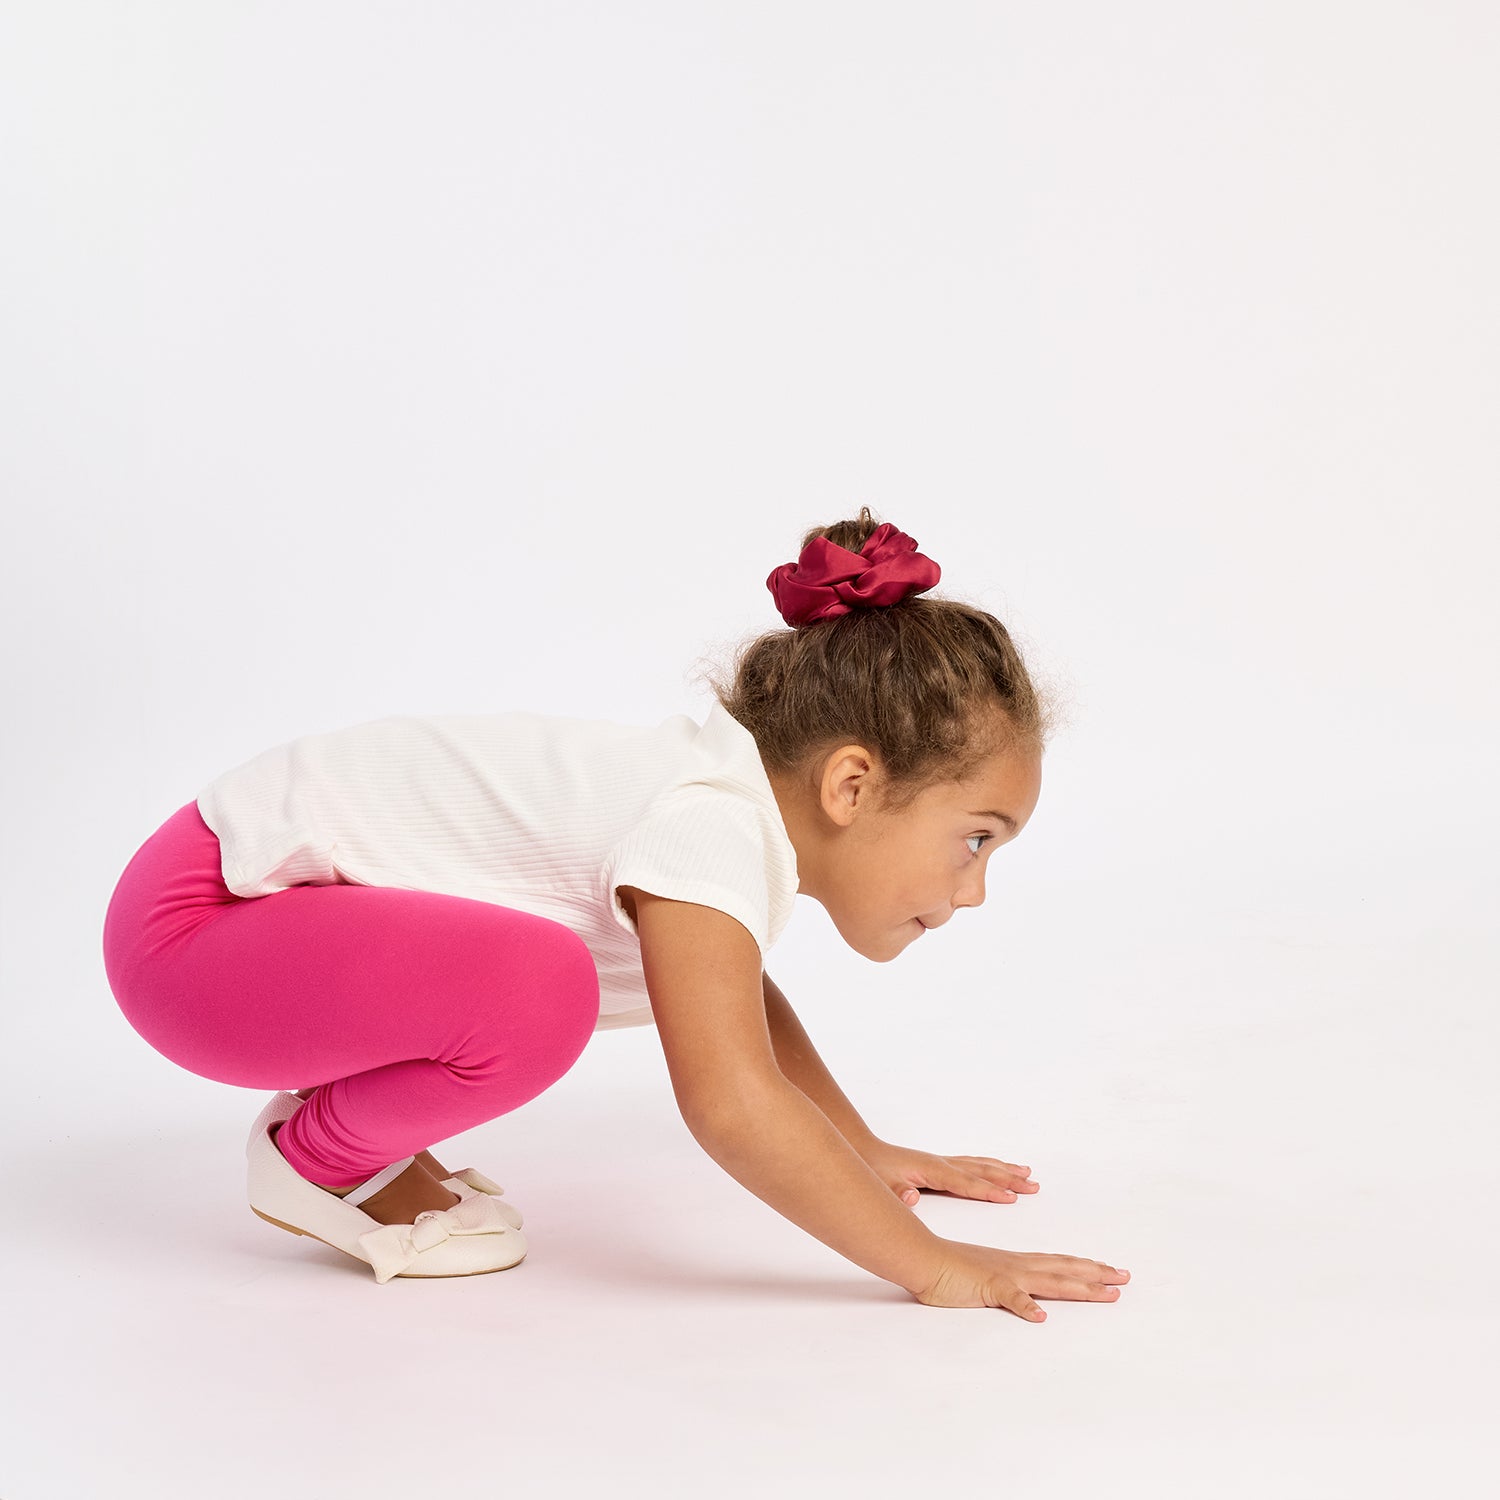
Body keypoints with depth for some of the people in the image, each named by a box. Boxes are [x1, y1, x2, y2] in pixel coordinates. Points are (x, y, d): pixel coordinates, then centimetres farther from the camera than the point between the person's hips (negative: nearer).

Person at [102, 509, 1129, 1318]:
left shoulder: (739, 788, 6)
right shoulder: (713, 831, -26)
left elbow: (742, 1005, 26)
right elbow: (730, 1102, -35)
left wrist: (863, 1150, 24)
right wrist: (934, 1268, -27)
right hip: (194, 921, -10)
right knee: (537, 993, -33)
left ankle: (361, 1123, 17)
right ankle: (318, 1160, -5)